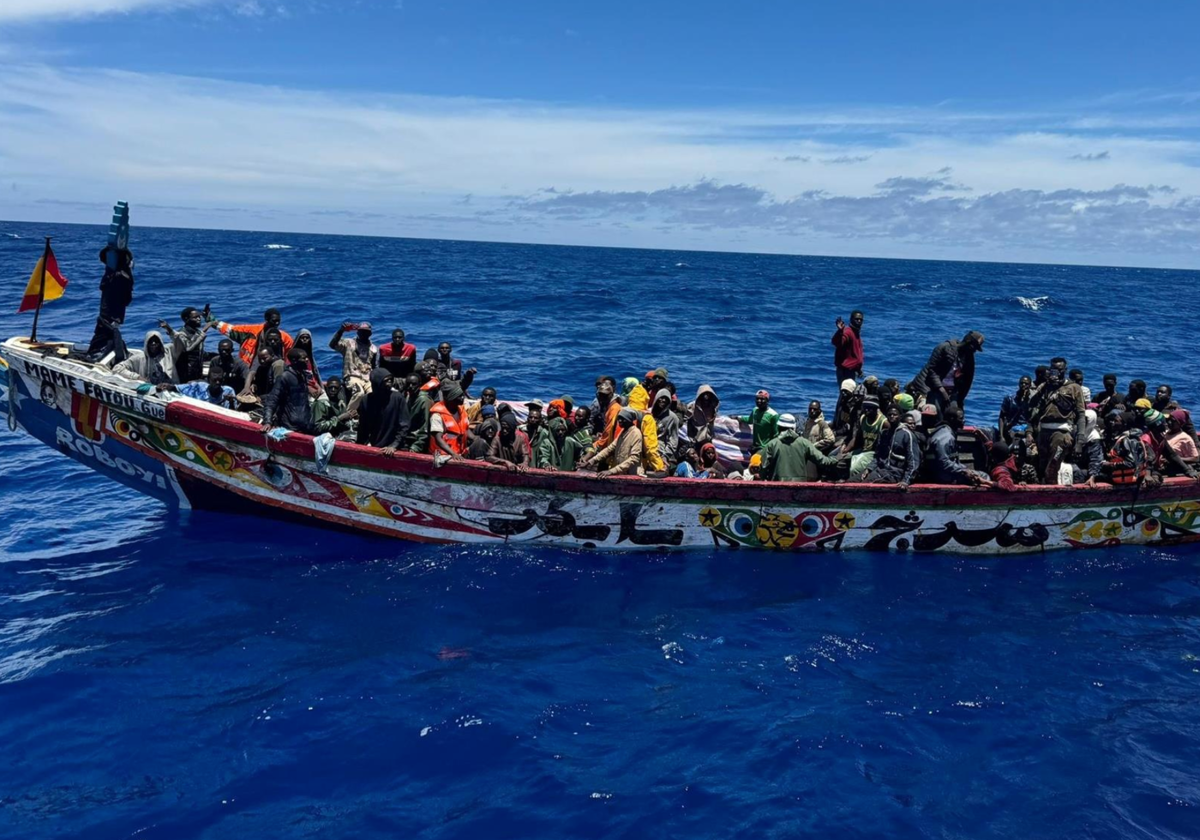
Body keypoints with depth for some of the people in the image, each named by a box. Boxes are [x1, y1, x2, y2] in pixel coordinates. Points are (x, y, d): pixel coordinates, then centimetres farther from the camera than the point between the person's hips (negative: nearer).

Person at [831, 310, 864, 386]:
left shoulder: (856, 332, 15)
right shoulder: (847, 332, -16)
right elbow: (835, 342, -37)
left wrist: (858, 369, 28)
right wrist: (840, 331, -55)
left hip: (852, 369, 10)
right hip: (845, 369, -10)